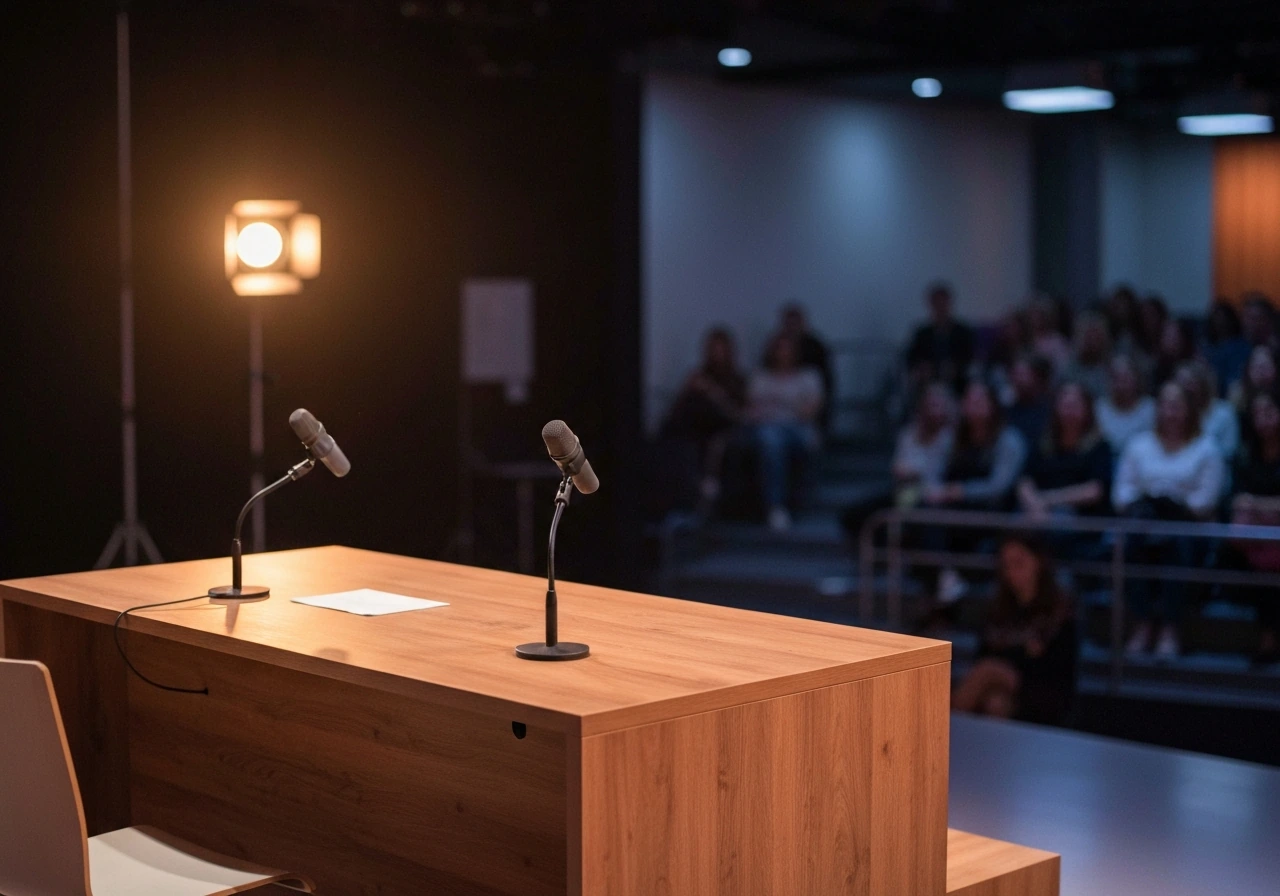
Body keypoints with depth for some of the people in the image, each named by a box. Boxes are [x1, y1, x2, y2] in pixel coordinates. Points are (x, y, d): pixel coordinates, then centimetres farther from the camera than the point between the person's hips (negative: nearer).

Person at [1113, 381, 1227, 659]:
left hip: (1187, 524, -2)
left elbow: (1207, 498, -1)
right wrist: (1134, 509, -8)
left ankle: (1169, 630, -35)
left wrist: (1180, 512, -15)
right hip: (1145, 521, 2)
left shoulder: (1205, 449, 12)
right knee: (1136, 540, -34)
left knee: (1179, 542, -36)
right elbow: (1122, 488, 12)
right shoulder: (1139, 444, 22)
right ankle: (1142, 626, -34)